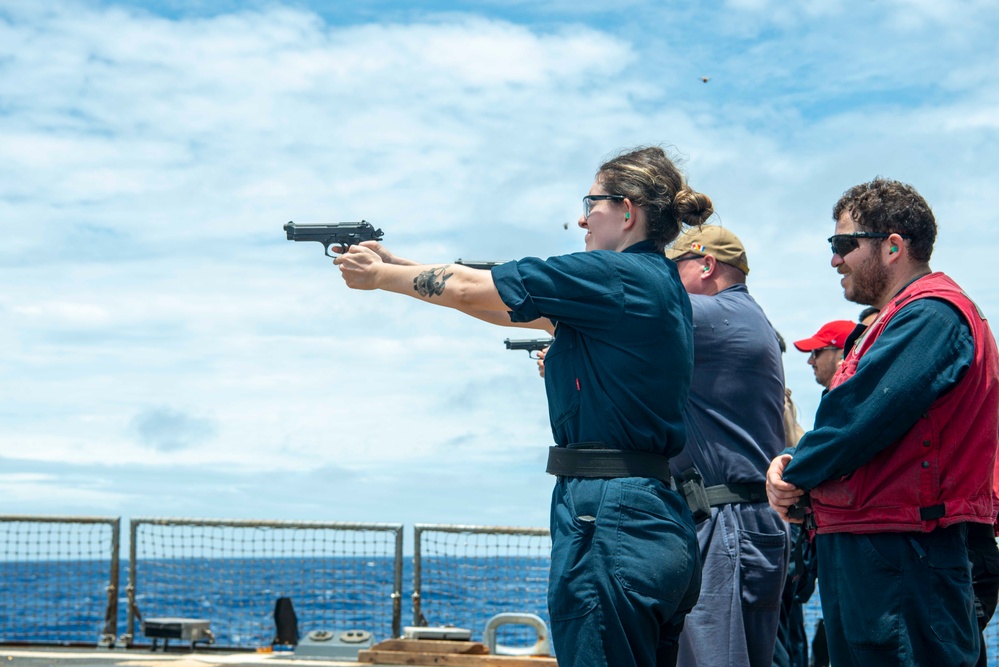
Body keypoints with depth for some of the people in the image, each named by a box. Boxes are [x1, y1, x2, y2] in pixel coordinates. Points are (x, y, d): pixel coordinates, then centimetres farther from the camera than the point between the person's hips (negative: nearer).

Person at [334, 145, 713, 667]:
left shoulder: (614, 277, -11)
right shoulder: (659, 284, 17)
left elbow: (467, 289, -4)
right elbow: (505, 306, 20)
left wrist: (379, 276, 13)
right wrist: (393, 263, 21)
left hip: (611, 525, -10)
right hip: (657, 524, 10)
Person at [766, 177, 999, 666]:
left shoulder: (932, 314, -12)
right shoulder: (904, 318, 24)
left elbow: (861, 416, -21)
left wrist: (797, 475, -6)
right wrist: (792, 466, 2)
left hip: (897, 561, -11)